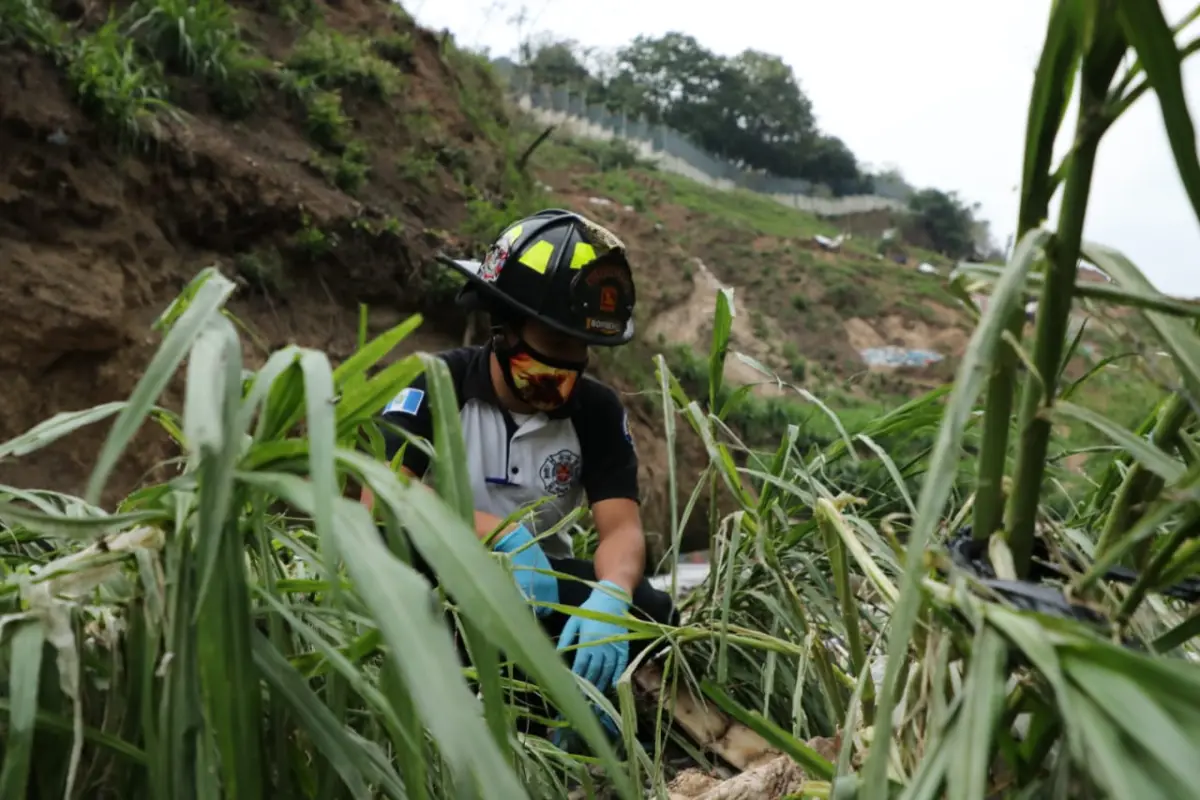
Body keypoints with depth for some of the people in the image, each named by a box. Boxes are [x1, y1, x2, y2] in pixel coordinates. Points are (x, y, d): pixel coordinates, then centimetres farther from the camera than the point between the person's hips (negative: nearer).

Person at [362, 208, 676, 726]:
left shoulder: (598, 411, -6)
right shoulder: (438, 383, -12)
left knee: (649, 614, -23)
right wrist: (506, 535, -35)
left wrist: (609, 598, -38)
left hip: (540, 581, 2)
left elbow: (621, 527, -15)